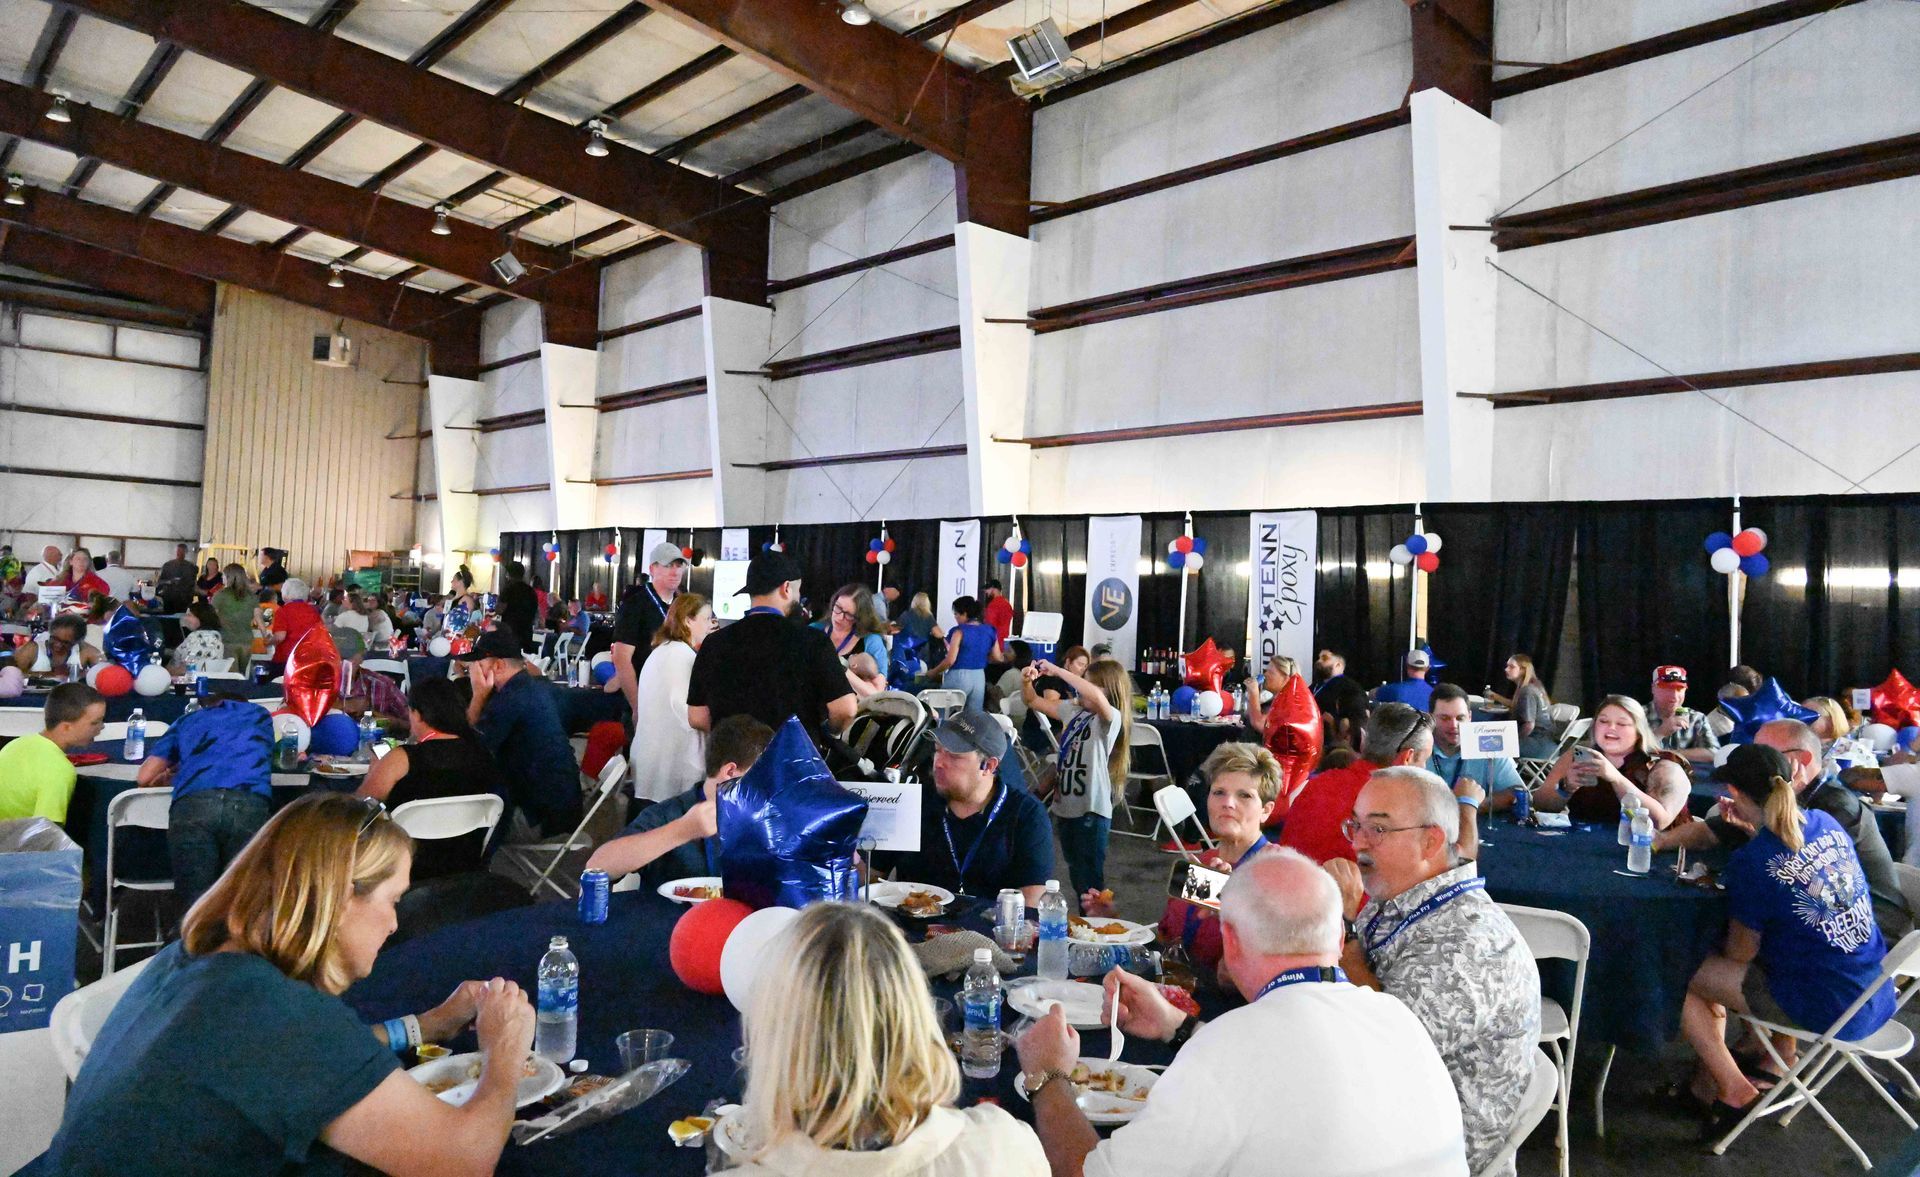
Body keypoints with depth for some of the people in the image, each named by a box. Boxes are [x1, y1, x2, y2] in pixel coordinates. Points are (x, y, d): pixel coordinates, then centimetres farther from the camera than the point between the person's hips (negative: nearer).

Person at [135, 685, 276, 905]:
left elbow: (144, 778, 27)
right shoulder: (259, 715, 34)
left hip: (191, 805, 0)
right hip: (250, 805, 0)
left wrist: (171, 777, 49)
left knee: (196, 904, -3)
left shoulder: (187, 720, 33)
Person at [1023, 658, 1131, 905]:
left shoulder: (1111, 719, -14)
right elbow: (1033, 701, 14)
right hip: (1066, 805, 8)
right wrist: (1028, 680, -8)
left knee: (1090, 878, -1)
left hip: (1092, 810, -8)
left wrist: (1058, 671, -32)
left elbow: (1097, 697, -37)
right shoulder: (1073, 710, 7)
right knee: (1076, 874, 20)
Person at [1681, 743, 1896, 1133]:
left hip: (1827, 1009, -8)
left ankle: (1731, 1089, 9)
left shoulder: (1750, 864, -21)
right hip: (1877, 997, 8)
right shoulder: (1826, 823, -2)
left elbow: (1741, 952, -9)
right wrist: (1755, 826, 22)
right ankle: (1780, 1059, 35)